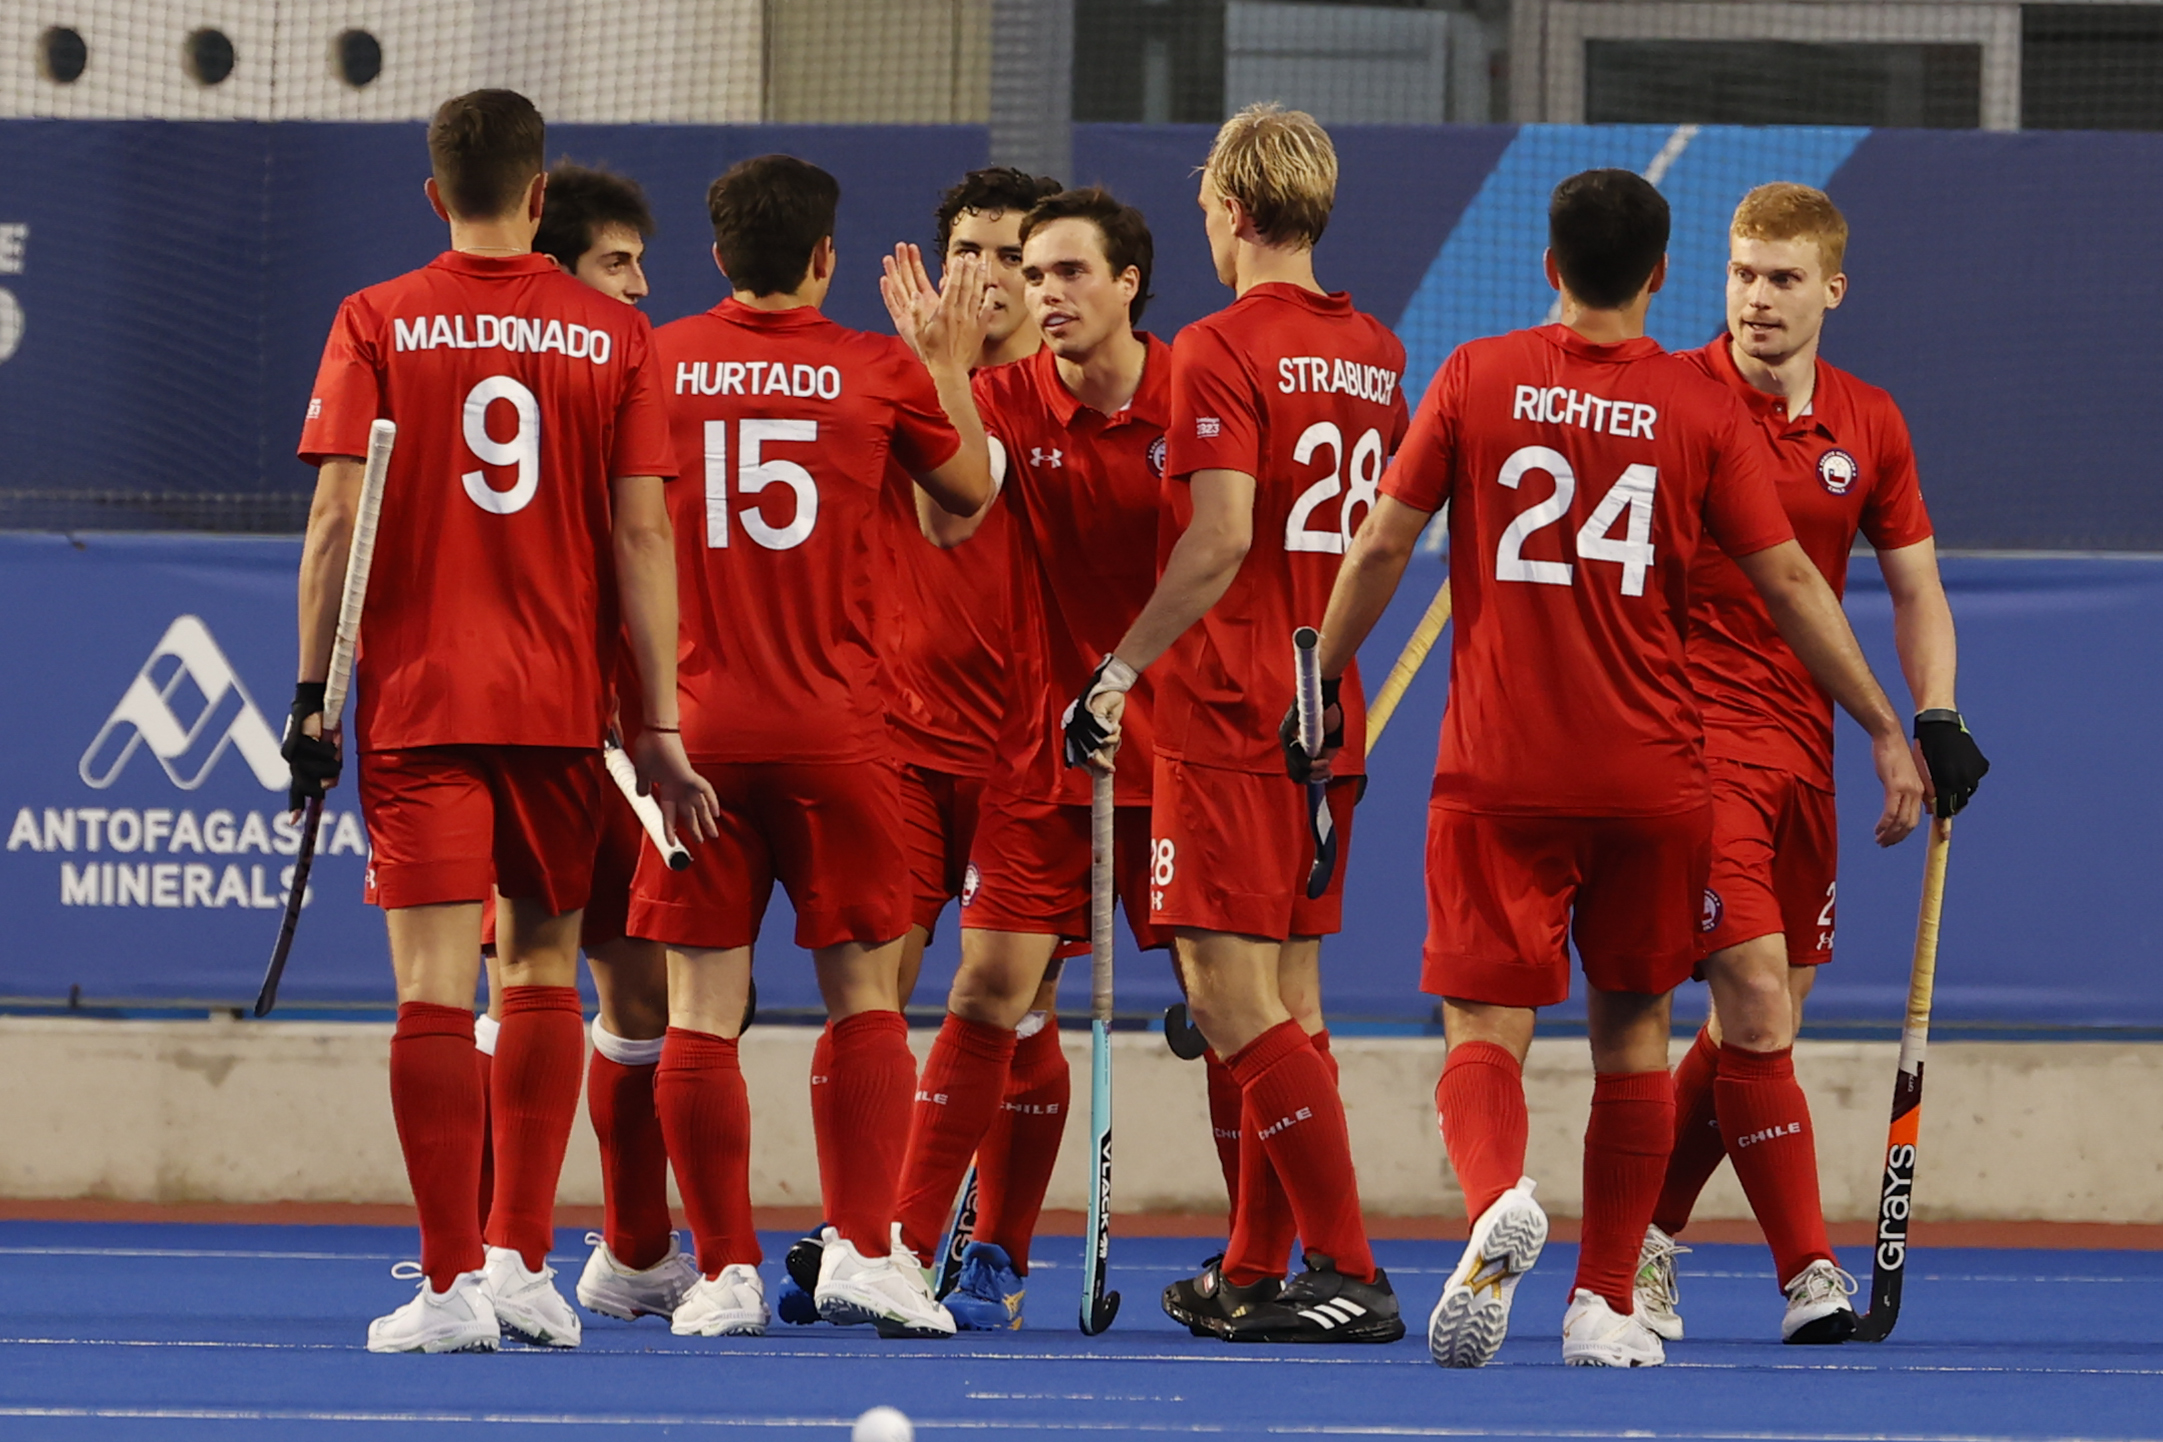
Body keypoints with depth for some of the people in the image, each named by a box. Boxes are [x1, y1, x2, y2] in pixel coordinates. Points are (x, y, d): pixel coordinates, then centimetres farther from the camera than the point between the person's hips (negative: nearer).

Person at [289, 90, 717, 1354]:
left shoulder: (377, 325, -1)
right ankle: (524, 1262, 14)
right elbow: (642, 538, 0)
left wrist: (313, 696, -1)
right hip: (563, 703, 2)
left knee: (437, 985, -3)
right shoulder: (615, 335, 1)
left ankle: (455, 1283, -8)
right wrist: (662, 727, 3)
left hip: (417, 702, -1)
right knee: (544, 966, 15)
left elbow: (337, 520, -6)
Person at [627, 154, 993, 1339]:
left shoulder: (656, 363, 0)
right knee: (864, 994, 8)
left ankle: (726, 1273, -1)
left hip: (695, 727, 0)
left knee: (702, 1009, 2)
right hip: (834, 729, 0)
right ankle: (861, 1248, -2)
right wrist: (952, 363, 29)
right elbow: (968, 490, 16)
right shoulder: (880, 370, -1)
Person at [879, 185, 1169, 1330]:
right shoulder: (1009, 397, -2)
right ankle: (911, 1250, -3)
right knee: (994, 993, -5)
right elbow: (952, 521, -17)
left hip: (1179, 741, 0)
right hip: (1042, 748, 0)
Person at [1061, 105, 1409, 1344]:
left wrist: (1120, 670, -15)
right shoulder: (1377, 355, 11)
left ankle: (1350, 1271, -14)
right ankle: (1256, 1273, 16)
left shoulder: (1223, 350, -12)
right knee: (1287, 993, 12)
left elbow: (1219, 544, -20)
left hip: (1231, 716, -8)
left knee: (1229, 990, -8)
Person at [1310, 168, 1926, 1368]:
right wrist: (1885, 728, 9)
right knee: (1632, 1031, 14)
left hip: (1498, 773, -1)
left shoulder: (1477, 379, 0)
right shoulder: (1701, 409, 0)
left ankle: (1496, 1201, -34)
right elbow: (1789, 581, 1)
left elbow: (1381, 549, 1)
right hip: (1649, 775, 1)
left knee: (1486, 1026, -3)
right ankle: (1604, 1302, 12)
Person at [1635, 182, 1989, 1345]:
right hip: (1691, 732, -6)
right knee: (1755, 997, -14)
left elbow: (1915, 588, 15)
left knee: (1762, 1018, 7)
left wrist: (1936, 718, 0)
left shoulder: (1870, 426, 8)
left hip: (1803, 746, 6)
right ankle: (1806, 1270, -10)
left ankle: (1640, 1236, 22)